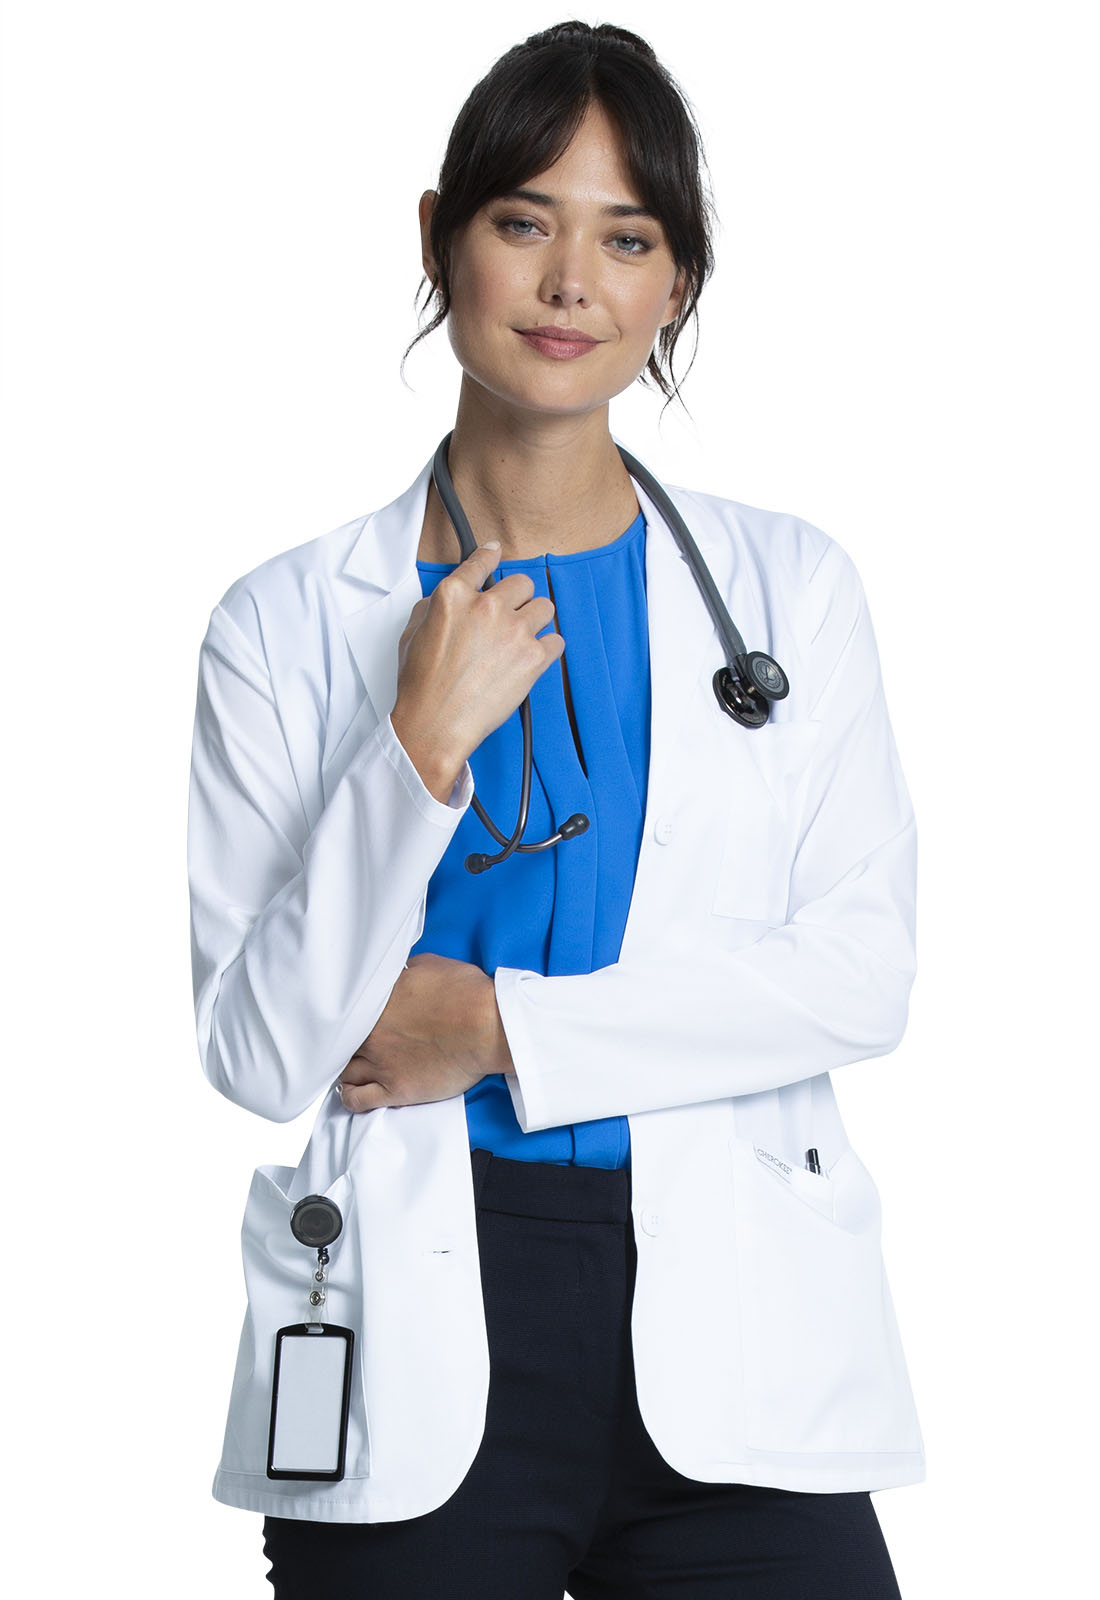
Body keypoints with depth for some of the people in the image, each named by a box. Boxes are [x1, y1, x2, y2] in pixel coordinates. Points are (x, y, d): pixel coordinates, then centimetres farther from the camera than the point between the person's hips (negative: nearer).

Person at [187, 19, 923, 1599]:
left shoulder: (790, 586, 6)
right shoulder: (287, 625, 2)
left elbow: (862, 975, -2)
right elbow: (259, 1054, -4)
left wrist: (501, 1025, -9)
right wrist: (422, 747, -16)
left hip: (733, 1325, 1)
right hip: (414, 1364, -1)